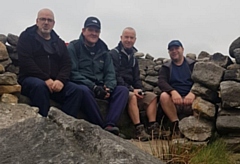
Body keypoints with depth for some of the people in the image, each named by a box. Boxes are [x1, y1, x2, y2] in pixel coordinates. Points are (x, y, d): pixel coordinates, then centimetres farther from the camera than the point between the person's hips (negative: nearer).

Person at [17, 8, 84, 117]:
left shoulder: (59, 42, 21)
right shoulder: (26, 38, 7)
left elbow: (66, 64, 10)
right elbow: (26, 62, -8)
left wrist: (61, 80, -12)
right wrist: (45, 79, -18)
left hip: (55, 82, 4)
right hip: (30, 79, -4)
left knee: (76, 90, -21)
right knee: (40, 86, -38)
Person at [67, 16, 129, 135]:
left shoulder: (103, 50, 17)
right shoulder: (73, 47, 1)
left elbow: (110, 72, 10)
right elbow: (72, 72, -10)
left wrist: (108, 87, -12)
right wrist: (93, 87, -21)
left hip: (99, 87, 6)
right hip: (81, 85, -5)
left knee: (123, 90, -15)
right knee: (84, 90, -39)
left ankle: (109, 125, -33)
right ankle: (100, 126, -31)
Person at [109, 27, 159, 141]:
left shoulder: (133, 56, 19)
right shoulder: (114, 54, -6)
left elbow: (136, 77, 20)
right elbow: (116, 77, -15)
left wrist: (139, 90, 0)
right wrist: (131, 90, -19)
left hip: (132, 90, 8)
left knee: (152, 96, -5)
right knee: (132, 97, -35)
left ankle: (153, 128, -14)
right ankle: (139, 129, -35)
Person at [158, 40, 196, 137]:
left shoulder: (193, 64, 15)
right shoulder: (166, 67, 16)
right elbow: (161, 81, -2)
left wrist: (192, 93, -23)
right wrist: (173, 92, -24)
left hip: (189, 99, -1)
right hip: (174, 100, 1)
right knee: (164, 96, -32)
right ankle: (175, 124, -21)